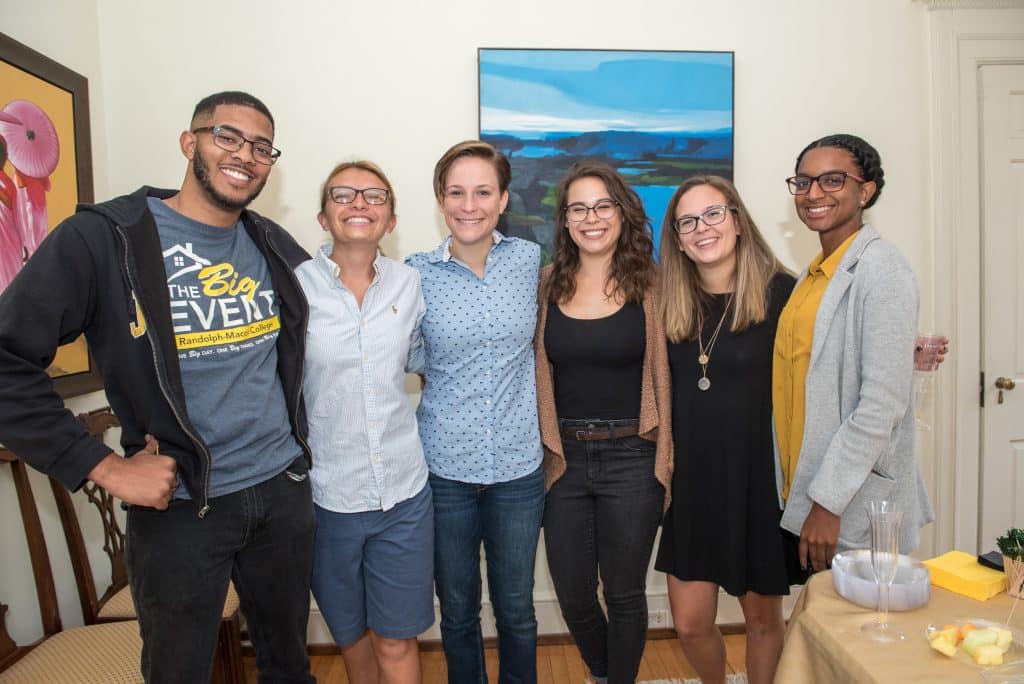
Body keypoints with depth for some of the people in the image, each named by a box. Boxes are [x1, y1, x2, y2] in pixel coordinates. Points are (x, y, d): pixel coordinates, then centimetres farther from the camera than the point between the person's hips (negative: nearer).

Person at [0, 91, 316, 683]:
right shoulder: (104, 237, -12)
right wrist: (106, 468, -17)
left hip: (284, 489, 4)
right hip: (177, 505, -4)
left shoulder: (277, 247, 4)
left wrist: (295, 422, 7)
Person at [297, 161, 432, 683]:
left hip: (404, 490, 1)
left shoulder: (408, 283, 0)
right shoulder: (295, 286, -7)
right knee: (352, 634, 20)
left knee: (397, 641, 11)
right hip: (327, 495, -1)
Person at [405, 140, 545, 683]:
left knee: (516, 610, 16)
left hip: (519, 465, 1)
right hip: (443, 467, 0)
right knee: (457, 610, 17)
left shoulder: (530, 260, -2)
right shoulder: (417, 272, -5)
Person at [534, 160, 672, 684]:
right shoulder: (548, 285, 3)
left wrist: (665, 459, -6)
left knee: (624, 594, 12)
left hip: (631, 459, -2)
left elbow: (664, 377, -2)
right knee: (573, 596, 16)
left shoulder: (649, 286, -3)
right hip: (563, 458, 3)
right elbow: (538, 375, 6)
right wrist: (541, 451, 2)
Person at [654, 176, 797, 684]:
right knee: (689, 625, 10)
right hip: (693, 482, 3)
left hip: (759, 479, -3)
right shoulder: (672, 305, 2)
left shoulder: (780, 293, -9)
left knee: (762, 617, 15)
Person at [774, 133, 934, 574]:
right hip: (807, 495, 8)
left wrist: (828, 502, -20)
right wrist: (807, 494, 11)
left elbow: (884, 403, -21)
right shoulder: (814, 273, 11)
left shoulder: (881, 270, -15)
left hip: (855, 510, -8)